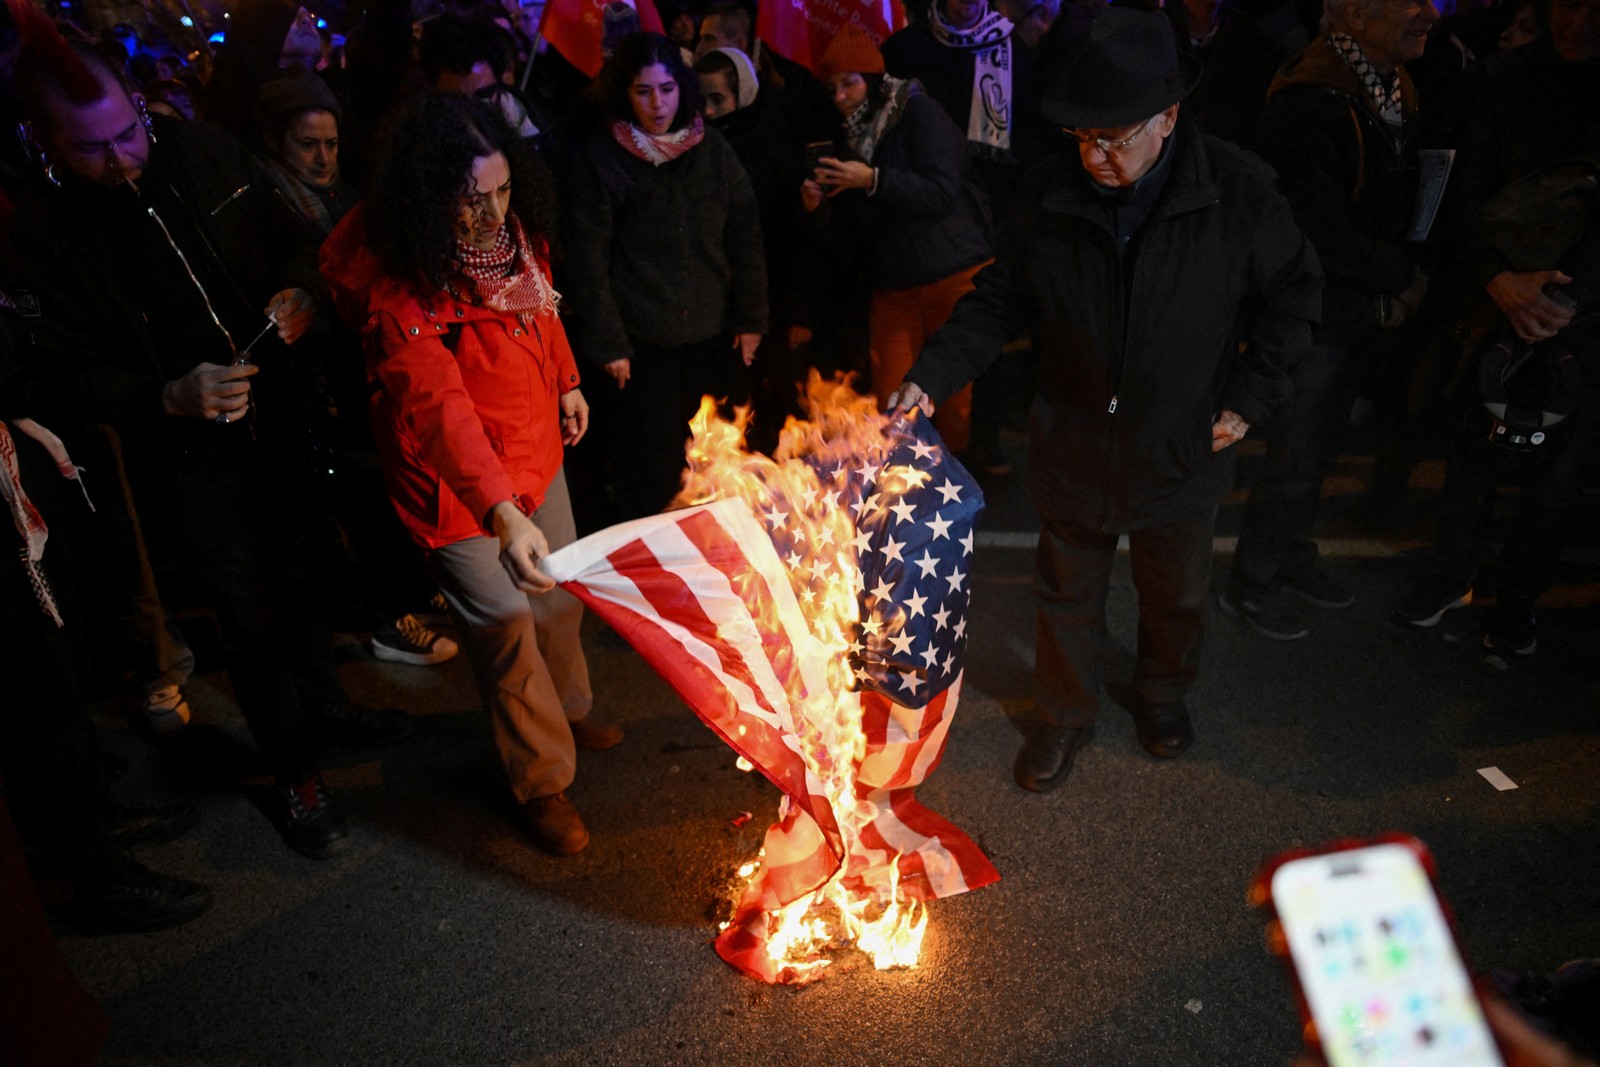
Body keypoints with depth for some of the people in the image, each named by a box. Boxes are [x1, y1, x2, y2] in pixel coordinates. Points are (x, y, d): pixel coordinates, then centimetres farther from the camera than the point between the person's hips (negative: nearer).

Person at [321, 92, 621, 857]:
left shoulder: (513, 228, -8)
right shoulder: (395, 279, -29)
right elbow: (437, 404, -39)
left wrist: (567, 382, 18)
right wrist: (503, 514, -49)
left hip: (534, 445, 7)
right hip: (454, 475, -7)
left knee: (559, 590, 21)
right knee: (505, 618, -3)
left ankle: (568, 707, 49)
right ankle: (543, 780, 20)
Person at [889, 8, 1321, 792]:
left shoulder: (1239, 190, -15)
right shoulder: (1050, 191, -11)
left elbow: (1293, 295, -2)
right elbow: (1000, 300, -4)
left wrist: (1250, 397, -9)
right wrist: (932, 376, -15)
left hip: (1181, 454, 0)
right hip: (1073, 453, 0)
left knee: (1175, 595, 23)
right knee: (1068, 596, 17)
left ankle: (1163, 695, 53)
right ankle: (1064, 715, 41)